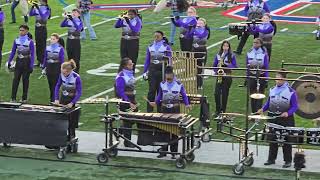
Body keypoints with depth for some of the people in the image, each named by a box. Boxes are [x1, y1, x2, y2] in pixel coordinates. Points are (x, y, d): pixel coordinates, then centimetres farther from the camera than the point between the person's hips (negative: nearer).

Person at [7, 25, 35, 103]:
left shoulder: (30, 42, -10)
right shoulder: (16, 40, 2)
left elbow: (32, 54, -10)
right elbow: (13, 52, 9)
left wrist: (31, 66, -15)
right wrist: (9, 62, 3)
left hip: (26, 62, -3)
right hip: (18, 61, 3)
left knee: (25, 80, 4)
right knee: (15, 79, -2)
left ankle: (24, 98, 12)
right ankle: (13, 98, 1)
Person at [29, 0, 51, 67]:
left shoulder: (47, 9, -8)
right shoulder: (36, 8, 7)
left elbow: (43, 16, -24)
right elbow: (30, 14, -2)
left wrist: (38, 8, -31)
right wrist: (32, 7, -16)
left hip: (43, 29, -6)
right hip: (37, 29, 6)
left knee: (43, 46, -4)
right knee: (38, 45, 11)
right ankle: (39, 60, 20)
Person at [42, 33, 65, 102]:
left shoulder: (60, 48, -7)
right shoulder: (48, 48, 6)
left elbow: (62, 60, -6)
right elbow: (45, 58, 11)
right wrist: (43, 68, 9)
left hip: (57, 68, -5)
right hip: (49, 68, 5)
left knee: (55, 84, -6)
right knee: (50, 84, 10)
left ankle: (54, 99, -1)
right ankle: (52, 98, 20)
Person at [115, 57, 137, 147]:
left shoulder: (130, 73, 8)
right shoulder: (121, 76, -17)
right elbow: (120, 92, -19)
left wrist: (134, 101, 12)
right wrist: (129, 103, -21)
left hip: (132, 99, 8)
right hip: (124, 101, -8)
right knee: (127, 121, 1)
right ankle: (127, 142, 13)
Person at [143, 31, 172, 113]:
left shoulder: (166, 47, 1)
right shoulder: (150, 47, 9)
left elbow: (170, 60, 2)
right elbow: (147, 60, 13)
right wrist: (145, 72, 7)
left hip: (162, 71, -2)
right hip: (152, 70, 2)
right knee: (151, 90, -3)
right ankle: (149, 110, 0)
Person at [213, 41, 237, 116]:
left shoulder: (232, 56, 0)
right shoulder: (218, 55, 7)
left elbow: (235, 67, -3)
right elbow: (214, 66, 12)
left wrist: (226, 64, -16)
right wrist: (216, 71, -8)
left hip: (227, 77, -2)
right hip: (219, 76, 2)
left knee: (225, 94, 1)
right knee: (217, 93, -11)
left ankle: (223, 110, 14)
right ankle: (217, 110, 2)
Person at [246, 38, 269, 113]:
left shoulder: (264, 54, -7)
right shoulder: (249, 53, 4)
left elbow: (266, 67, -5)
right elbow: (247, 66, 11)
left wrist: (266, 79, -9)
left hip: (261, 76, -4)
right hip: (251, 76, 4)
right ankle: (253, 113, 18)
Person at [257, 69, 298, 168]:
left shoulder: (291, 92, -8)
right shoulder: (272, 90, 8)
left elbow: (295, 106, -7)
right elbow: (268, 103, 17)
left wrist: (288, 113, -22)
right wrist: (263, 109, 0)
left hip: (286, 119, -5)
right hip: (273, 118, 5)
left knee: (286, 141, 1)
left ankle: (288, 161, 10)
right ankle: (271, 159, 20)